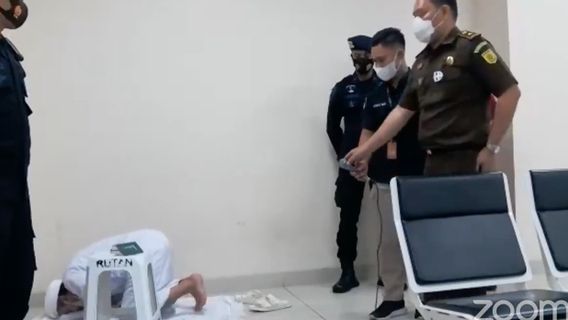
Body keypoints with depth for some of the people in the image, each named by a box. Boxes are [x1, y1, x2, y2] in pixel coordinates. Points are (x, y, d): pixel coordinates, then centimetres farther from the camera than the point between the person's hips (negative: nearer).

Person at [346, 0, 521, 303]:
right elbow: (402, 111, 17)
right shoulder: (423, 60, 16)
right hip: (433, 162, 8)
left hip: (466, 160, -7)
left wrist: (491, 147, -12)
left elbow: (510, 93, -12)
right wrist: (366, 149, 14)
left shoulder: (472, 47, -7)